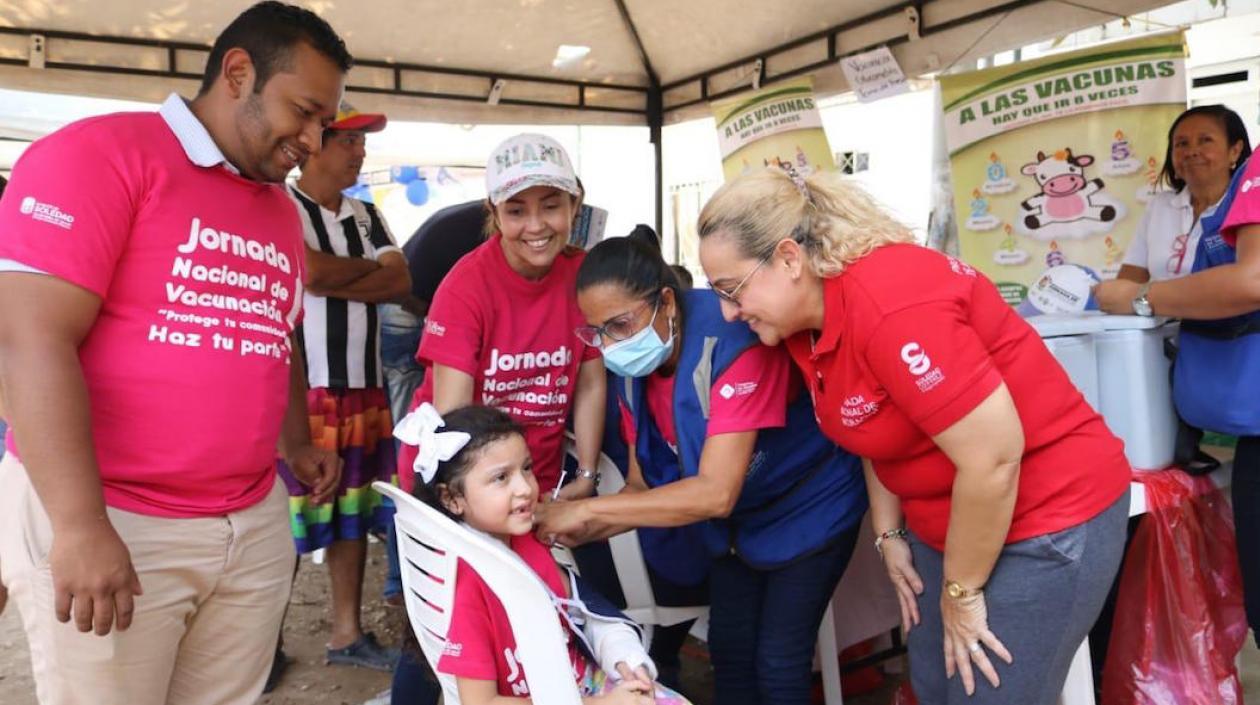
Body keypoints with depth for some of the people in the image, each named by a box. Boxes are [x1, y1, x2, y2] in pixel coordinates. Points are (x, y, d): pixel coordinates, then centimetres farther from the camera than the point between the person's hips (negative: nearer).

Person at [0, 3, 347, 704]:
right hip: (108, 522, -6)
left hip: (255, 522, 6)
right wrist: (80, 526, -20)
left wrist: (298, 444, 14)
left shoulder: (283, 211, 14)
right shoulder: (98, 152, -9)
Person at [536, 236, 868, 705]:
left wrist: (588, 509, -36)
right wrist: (574, 533, -25)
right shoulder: (635, 366, -12)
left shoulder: (731, 340, -34)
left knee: (777, 662, -3)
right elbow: (644, 485, -7)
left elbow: (716, 492, -38)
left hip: (810, 504, -6)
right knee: (729, 649, 12)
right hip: (738, 519, 6)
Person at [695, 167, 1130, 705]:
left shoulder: (888, 303, -30)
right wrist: (890, 535, 6)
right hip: (949, 521, 9)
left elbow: (993, 457, -29)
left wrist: (961, 591, -17)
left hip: (1046, 520, -8)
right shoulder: (805, 319, -2)